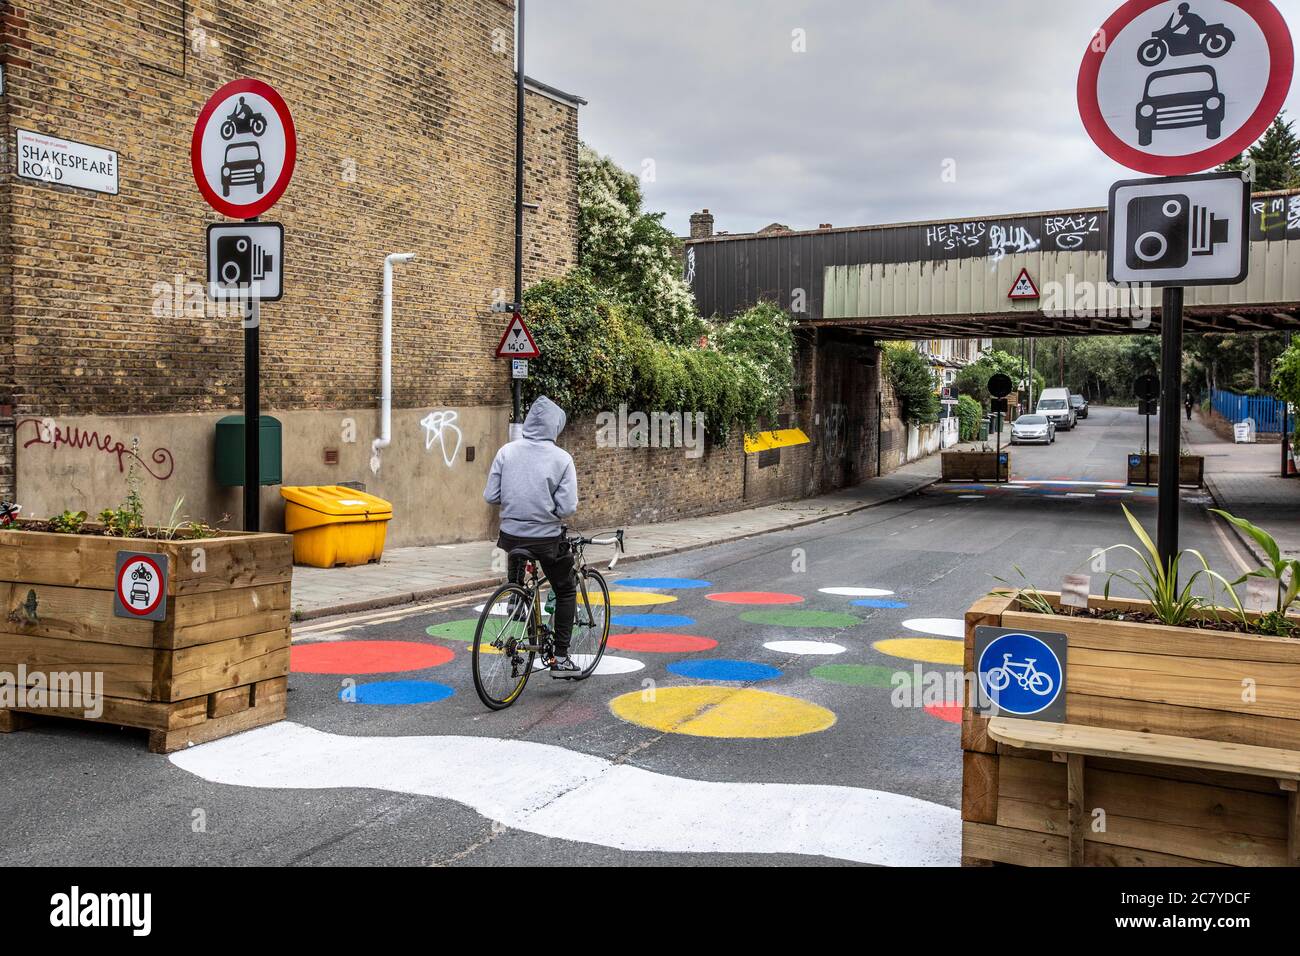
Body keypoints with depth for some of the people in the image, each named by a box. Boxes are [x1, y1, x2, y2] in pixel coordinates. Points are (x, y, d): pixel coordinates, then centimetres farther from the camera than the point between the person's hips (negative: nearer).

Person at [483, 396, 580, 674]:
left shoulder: (507, 451, -4)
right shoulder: (561, 458, -10)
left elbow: (491, 496, -4)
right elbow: (567, 507, -13)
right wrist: (549, 508, 7)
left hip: (511, 534, 3)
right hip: (546, 537, -3)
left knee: (516, 588, 28)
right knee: (566, 591, 16)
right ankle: (560, 658, 13)